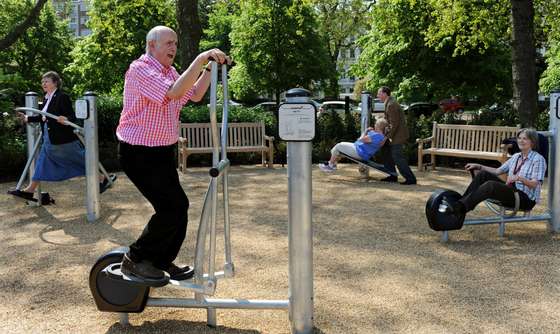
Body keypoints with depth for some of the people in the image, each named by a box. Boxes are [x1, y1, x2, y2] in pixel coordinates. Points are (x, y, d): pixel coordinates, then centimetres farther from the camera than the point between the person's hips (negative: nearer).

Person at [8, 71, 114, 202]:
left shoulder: (62, 97, -15)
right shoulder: (47, 99, 9)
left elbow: (72, 117, -20)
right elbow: (43, 117, 19)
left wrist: (65, 120, -41)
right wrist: (27, 118, 21)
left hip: (63, 139, -8)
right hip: (49, 140, 9)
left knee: (81, 160, 3)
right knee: (42, 164, 13)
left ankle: (102, 179, 19)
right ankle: (30, 190, 21)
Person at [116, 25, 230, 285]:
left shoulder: (169, 70, 13)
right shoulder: (140, 69, -17)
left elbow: (195, 95, 11)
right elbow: (174, 93, -32)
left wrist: (210, 67, 0)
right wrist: (200, 59, -36)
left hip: (162, 152, 9)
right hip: (139, 153, -9)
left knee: (178, 205, 8)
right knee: (171, 207, -13)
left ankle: (161, 262, 23)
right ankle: (135, 260, 4)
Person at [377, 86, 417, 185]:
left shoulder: (391, 105, -20)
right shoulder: (389, 103, 13)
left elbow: (394, 124, -22)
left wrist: (388, 136, -16)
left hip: (398, 134, -11)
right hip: (396, 133, 11)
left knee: (397, 157, -8)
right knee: (385, 150, 15)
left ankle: (410, 178, -2)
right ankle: (393, 175, 20)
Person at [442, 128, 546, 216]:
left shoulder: (538, 159, -5)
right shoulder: (516, 156, 18)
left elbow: (534, 184, -14)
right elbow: (498, 171, 18)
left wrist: (519, 178, -33)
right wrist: (479, 166, 7)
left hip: (526, 199, -7)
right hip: (512, 190, 8)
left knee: (490, 185, -33)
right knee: (483, 174, -12)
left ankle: (458, 208, -39)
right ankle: (461, 202, -22)